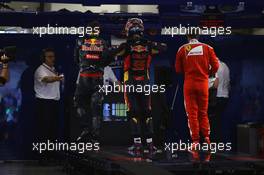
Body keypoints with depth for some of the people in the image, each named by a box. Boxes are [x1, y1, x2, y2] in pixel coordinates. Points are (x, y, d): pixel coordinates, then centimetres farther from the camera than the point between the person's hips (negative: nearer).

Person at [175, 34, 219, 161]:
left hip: (189, 83, -1)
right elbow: (215, 66, -1)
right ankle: (206, 138, 4)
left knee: (192, 113, 3)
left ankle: (195, 141, -2)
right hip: (203, 83, 1)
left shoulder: (182, 49, 0)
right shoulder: (207, 48, 1)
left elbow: (178, 69, 3)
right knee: (203, 112, 14)